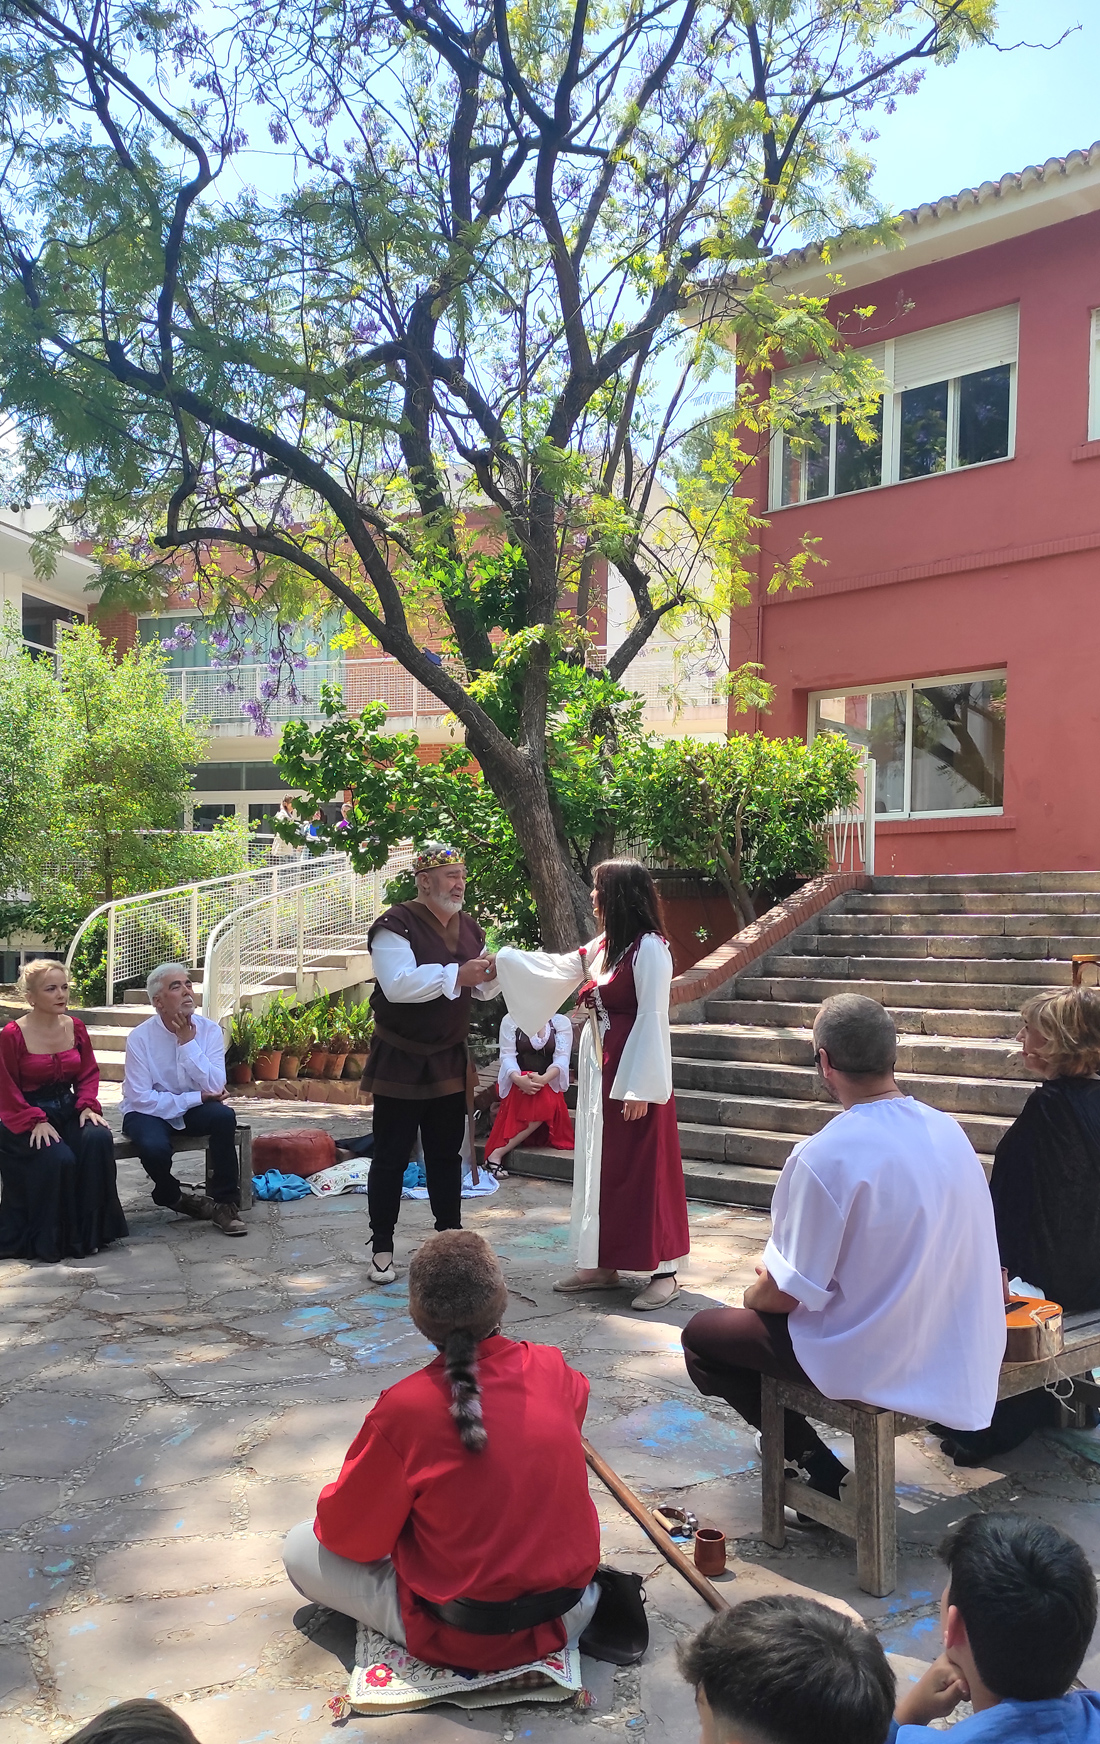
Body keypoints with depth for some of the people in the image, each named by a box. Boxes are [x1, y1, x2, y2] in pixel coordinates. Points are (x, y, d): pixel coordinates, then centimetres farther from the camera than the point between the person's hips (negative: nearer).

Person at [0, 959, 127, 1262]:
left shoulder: (75, 1027, 5)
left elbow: (89, 1074, 10)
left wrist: (87, 1105, -9)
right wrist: (36, 1121, -20)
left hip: (68, 1110, 5)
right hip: (26, 1117, -4)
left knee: (98, 1139, -26)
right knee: (59, 1158, -31)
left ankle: (90, 1232, -13)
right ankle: (48, 1240, -8)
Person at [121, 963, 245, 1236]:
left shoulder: (209, 1030, -9)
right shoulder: (140, 1037, -15)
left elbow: (215, 1088, -19)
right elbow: (141, 1098, -18)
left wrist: (188, 1042, -23)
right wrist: (196, 1098, -21)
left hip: (193, 1110, 3)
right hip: (149, 1112, -2)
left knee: (224, 1115, -29)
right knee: (154, 1147, -34)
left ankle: (225, 1204, -15)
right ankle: (171, 1197, 2)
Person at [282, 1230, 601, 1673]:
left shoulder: (404, 1409, -24)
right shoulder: (553, 1371, -12)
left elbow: (350, 1536, -12)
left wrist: (335, 1503, 10)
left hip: (466, 1639, -4)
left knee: (300, 1548, 7)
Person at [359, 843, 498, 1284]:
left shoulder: (468, 927, 9)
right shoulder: (397, 925, -14)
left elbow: (482, 990, 15)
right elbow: (398, 985, -27)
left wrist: (491, 975, -8)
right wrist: (456, 975, -30)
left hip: (449, 1061, 6)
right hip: (401, 1062, -6)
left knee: (446, 1155, 14)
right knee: (391, 1158, 2)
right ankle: (382, 1249, 12)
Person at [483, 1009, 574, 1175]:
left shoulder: (562, 1022, 5)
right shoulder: (510, 1020, 3)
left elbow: (562, 1058, -5)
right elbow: (507, 1056, -5)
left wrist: (543, 1079, -27)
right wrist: (519, 1079, -28)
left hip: (548, 1082, 3)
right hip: (517, 1081, -3)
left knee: (547, 1103, -35)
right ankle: (496, 1154, -34)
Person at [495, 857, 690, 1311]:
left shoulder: (649, 948, -15)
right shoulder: (602, 947, 11)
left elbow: (652, 1018, -18)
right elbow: (556, 970, 23)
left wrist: (641, 1087, -19)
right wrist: (503, 958, 20)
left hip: (635, 1073, -9)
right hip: (601, 1070, 9)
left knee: (644, 1169, -2)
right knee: (602, 1165, 13)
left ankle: (664, 1272, 8)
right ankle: (602, 1265, 23)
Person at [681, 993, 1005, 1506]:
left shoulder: (823, 1156, -26)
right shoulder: (947, 1130, -4)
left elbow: (782, 1293, -18)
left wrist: (752, 1294, 6)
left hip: (872, 1362, -7)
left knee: (701, 1335, 12)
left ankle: (818, 1467, 9)